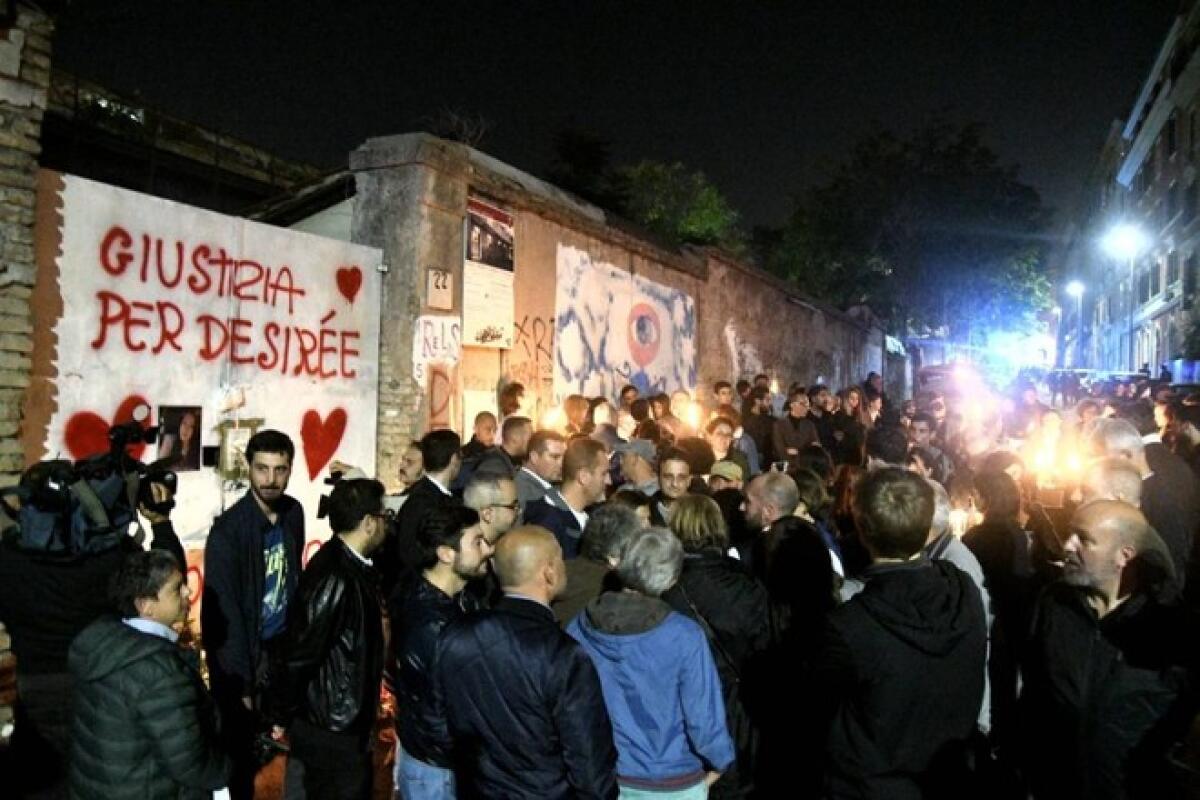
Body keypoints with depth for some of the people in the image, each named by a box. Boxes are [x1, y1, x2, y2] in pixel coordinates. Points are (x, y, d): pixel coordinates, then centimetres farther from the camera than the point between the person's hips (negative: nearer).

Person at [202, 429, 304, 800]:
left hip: (280, 644, 5)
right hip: (241, 652, -5)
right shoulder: (228, 529, -21)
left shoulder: (293, 512, -3)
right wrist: (243, 680, -16)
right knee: (240, 741, 8)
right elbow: (225, 612, -19)